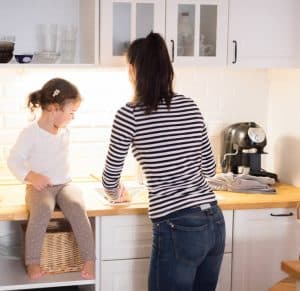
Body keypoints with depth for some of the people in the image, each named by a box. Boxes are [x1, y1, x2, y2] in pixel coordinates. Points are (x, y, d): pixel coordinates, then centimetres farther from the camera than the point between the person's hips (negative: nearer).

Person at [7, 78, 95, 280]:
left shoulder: (65, 131, 8)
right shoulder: (30, 132, -9)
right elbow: (13, 161, -8)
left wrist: (65, 179, 13)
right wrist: (30, 176, -23)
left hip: (65, 184, 4)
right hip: (40, 187, -4)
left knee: (77, 207, -28)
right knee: (42, 210, -35)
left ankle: (90, 259, -24)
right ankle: (32, 261, -21)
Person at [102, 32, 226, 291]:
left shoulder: (130, 115, -8)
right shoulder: (190, 106, 8)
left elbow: (110, 178, 2)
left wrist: (118, 195, 24)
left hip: (178, 230, -6)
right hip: (214, 223, 6)